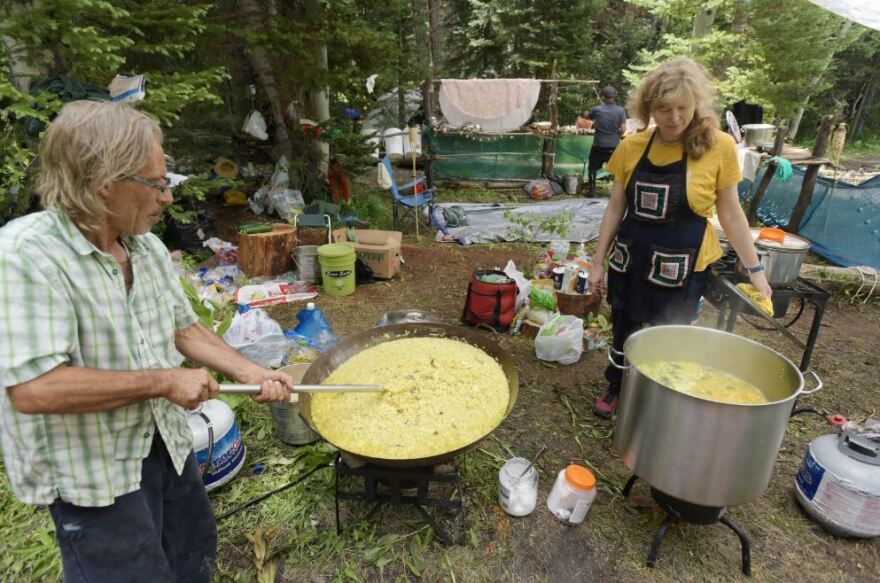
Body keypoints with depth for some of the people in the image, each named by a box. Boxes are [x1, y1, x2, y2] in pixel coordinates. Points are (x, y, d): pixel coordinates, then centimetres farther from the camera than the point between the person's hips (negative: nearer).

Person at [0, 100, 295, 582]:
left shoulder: (148, 247, -2)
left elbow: (183, 327, 9)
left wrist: (249, 372, -1)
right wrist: (164, 381, -24)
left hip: (167, 445, 7)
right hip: (90, 472, -7)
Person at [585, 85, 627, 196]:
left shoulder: (597, 109, -5)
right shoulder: (621, 110, -5)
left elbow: (587, 117, 14)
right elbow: (623, 129, -6)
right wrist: (616, 134, 13)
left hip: (599, 146, -1)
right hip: (614, 146, 1)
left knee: (593, 169, 15)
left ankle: (591, 191, 16)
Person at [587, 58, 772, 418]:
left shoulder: (719, 147, -11)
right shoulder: (632, 147, -5)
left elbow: (730, 214, -2)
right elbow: (615, 208, 2)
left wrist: (754, 269, -2)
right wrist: (598, 262, 2)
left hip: (681, 266, -2)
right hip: (630, 259, 3)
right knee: (623, 330, 18)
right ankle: (615, 388, 44)